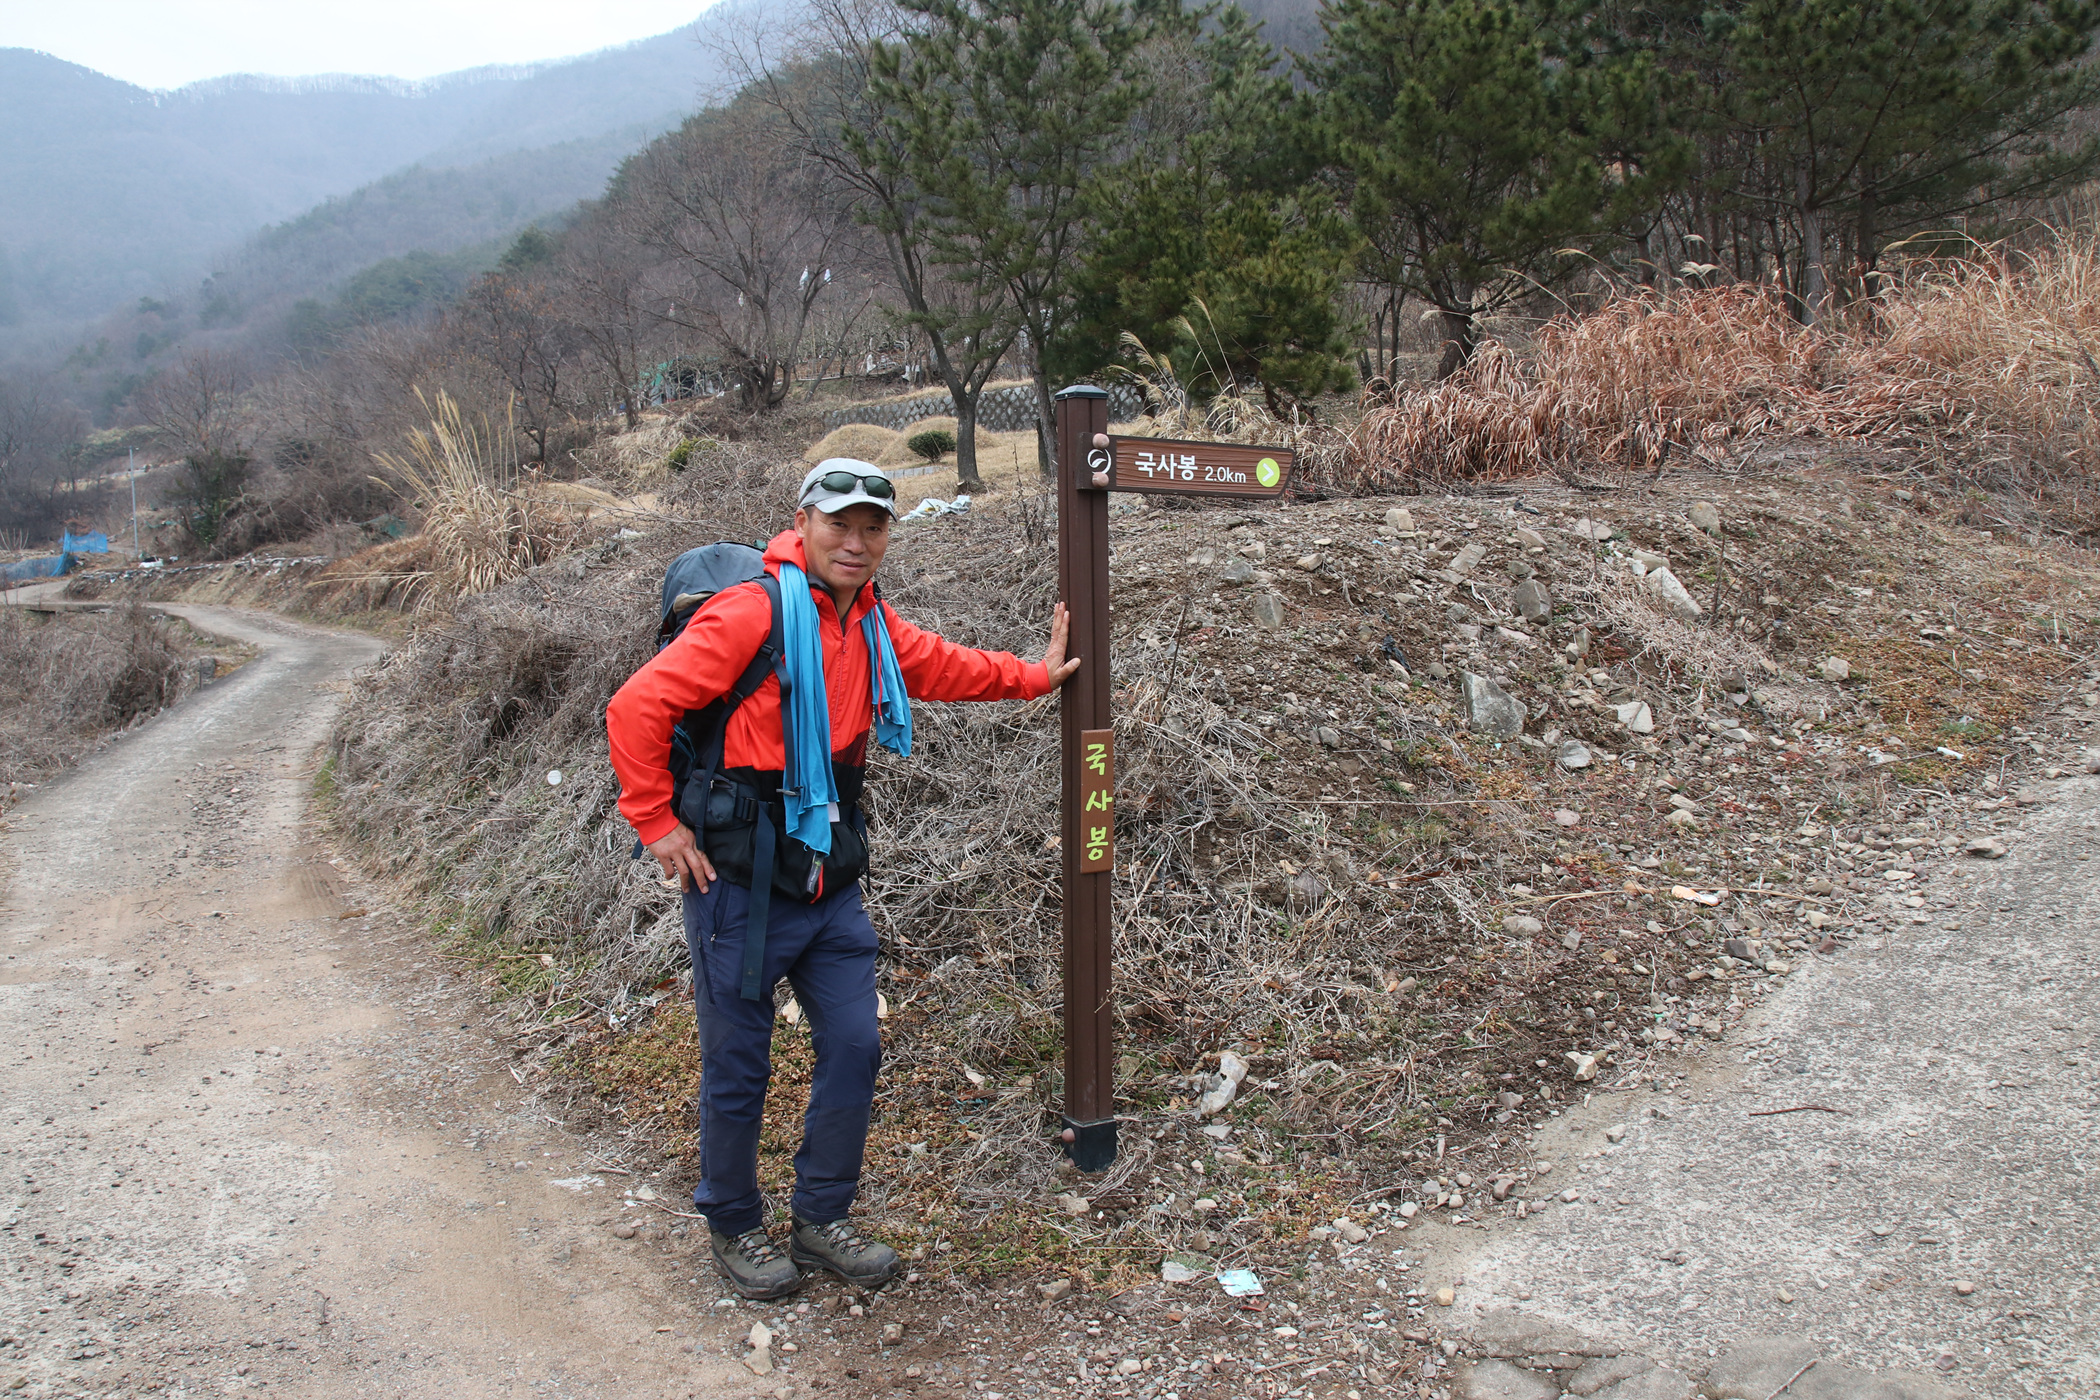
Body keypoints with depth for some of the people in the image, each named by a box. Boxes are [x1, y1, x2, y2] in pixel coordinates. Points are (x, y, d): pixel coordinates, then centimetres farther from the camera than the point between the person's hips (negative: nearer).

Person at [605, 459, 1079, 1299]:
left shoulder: (871, 622, 7)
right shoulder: (752, 613, -17)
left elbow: (939, 666, 27)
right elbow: (637, 707, -19)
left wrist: (1033, 676, 30)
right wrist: (657, 825, -15)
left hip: (830, 879, 7)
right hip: (742, 881, -7)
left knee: (854, 1049, 10)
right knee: (738, 1069, 7)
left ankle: (821, 1220, 28)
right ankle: (733, 1229, 29)